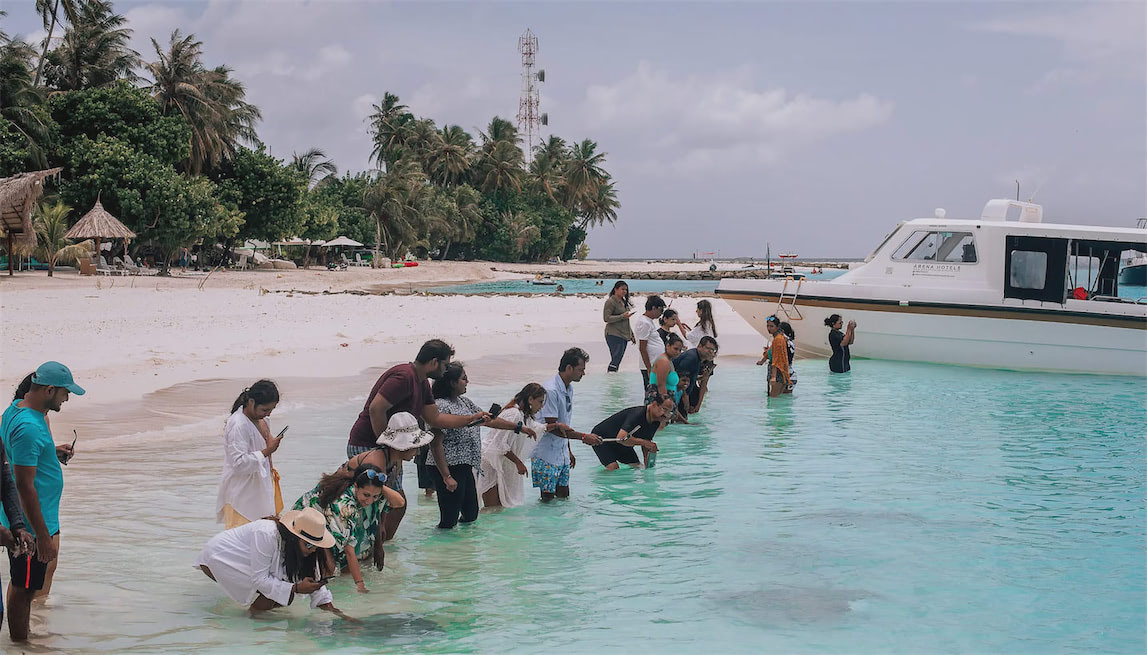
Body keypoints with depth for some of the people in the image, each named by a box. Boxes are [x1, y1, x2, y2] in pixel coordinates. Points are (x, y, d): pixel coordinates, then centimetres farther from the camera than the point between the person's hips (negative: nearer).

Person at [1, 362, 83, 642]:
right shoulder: (28, 427, -26)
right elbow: (24, 485, -26)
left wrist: (52, 453, 9)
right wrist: (43, 537, -23)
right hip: (31, 525, -10)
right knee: (24, 590, 3)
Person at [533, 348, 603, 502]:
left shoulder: (569, 388, 9)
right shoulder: (550, 391, -21)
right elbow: (553, 427, -24)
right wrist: (583, 437, -25)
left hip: (562, 453, 9)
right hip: (546, 456, -9)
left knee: (563, 497, 10)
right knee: (548, 498, -4)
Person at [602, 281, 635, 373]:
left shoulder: (623, 301, 18)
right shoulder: (610, 301, -8)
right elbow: (606, 318, -16)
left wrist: (631, 334, 22)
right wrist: (622, 316, -20)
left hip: (624, 335, 8)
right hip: (614, 335, -8)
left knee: (618, 360, 6)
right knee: (616, 359, -14)